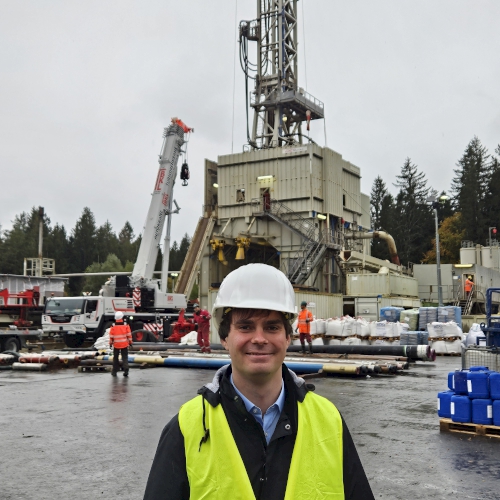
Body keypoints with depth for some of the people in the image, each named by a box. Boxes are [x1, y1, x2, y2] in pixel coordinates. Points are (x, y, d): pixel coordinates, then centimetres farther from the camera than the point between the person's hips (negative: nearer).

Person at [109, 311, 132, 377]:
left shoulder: (113, 327, -7)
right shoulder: (126, 326, -6)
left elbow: (111, 336, -2)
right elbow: (129, 335, -3)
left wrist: (110, 343, 10)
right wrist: (130, 342, 7)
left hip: (116, 345, 0)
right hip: (124, 344, 0)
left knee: (115, 357, 14)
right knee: (125, 357, 6)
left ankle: (115, 371, 20)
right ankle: (126, 370, -7)